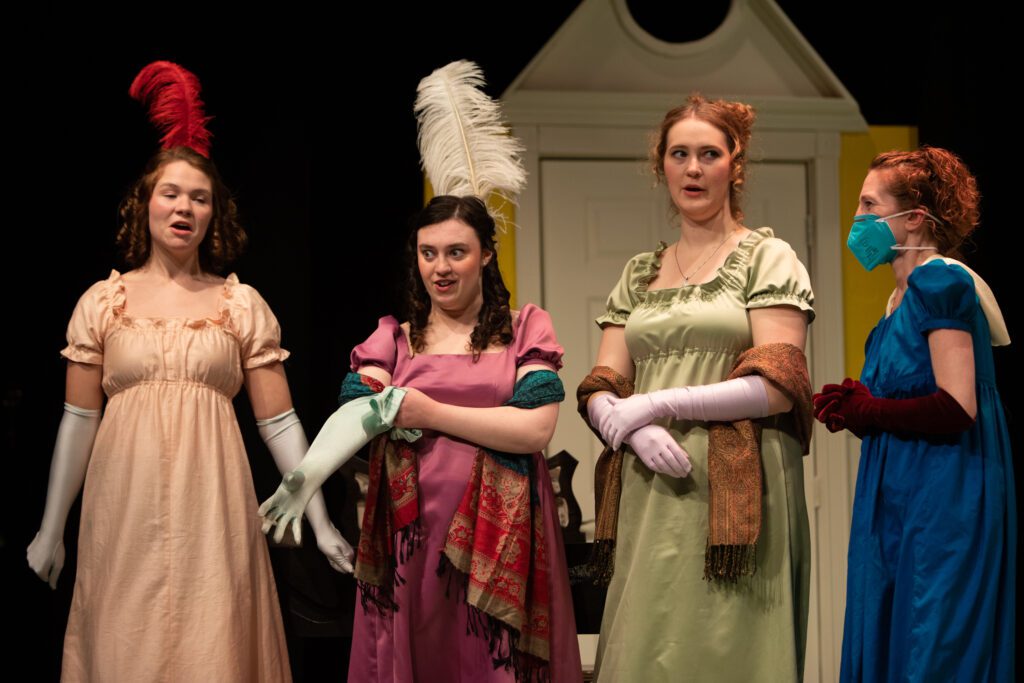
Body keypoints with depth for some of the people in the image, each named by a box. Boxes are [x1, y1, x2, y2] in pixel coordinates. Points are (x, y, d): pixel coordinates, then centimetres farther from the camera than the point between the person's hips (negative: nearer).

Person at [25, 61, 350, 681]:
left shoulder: (242, 304, 4)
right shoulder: (103, 301, 5)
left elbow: (280, 422, 2)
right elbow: (78, 421, 7)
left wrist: (321, 522, -1)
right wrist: (51, 529, 9)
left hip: (210, 513, 0)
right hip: (125, 512, 1)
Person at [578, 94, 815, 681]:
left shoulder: (767, 258, 3)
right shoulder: (639, 275, 17)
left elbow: (777, 387, -8)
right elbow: (600, 393, 11)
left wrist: (655, 404, -10)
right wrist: (634, 429, -12)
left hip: (734, 493, -4)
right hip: (651, 495, 4)